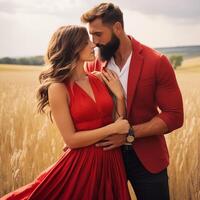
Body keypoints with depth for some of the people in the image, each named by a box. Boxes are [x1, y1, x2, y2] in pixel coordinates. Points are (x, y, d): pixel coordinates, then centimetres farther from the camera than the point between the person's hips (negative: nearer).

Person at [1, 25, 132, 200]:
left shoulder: (99, 80, 4)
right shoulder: (58, 88, -12)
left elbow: (121, 121, 6)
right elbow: (71, 139, -14)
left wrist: (119, 94, -7)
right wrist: (113, 128, -15)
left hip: (112, 160, 6)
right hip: (82, 163, -5)